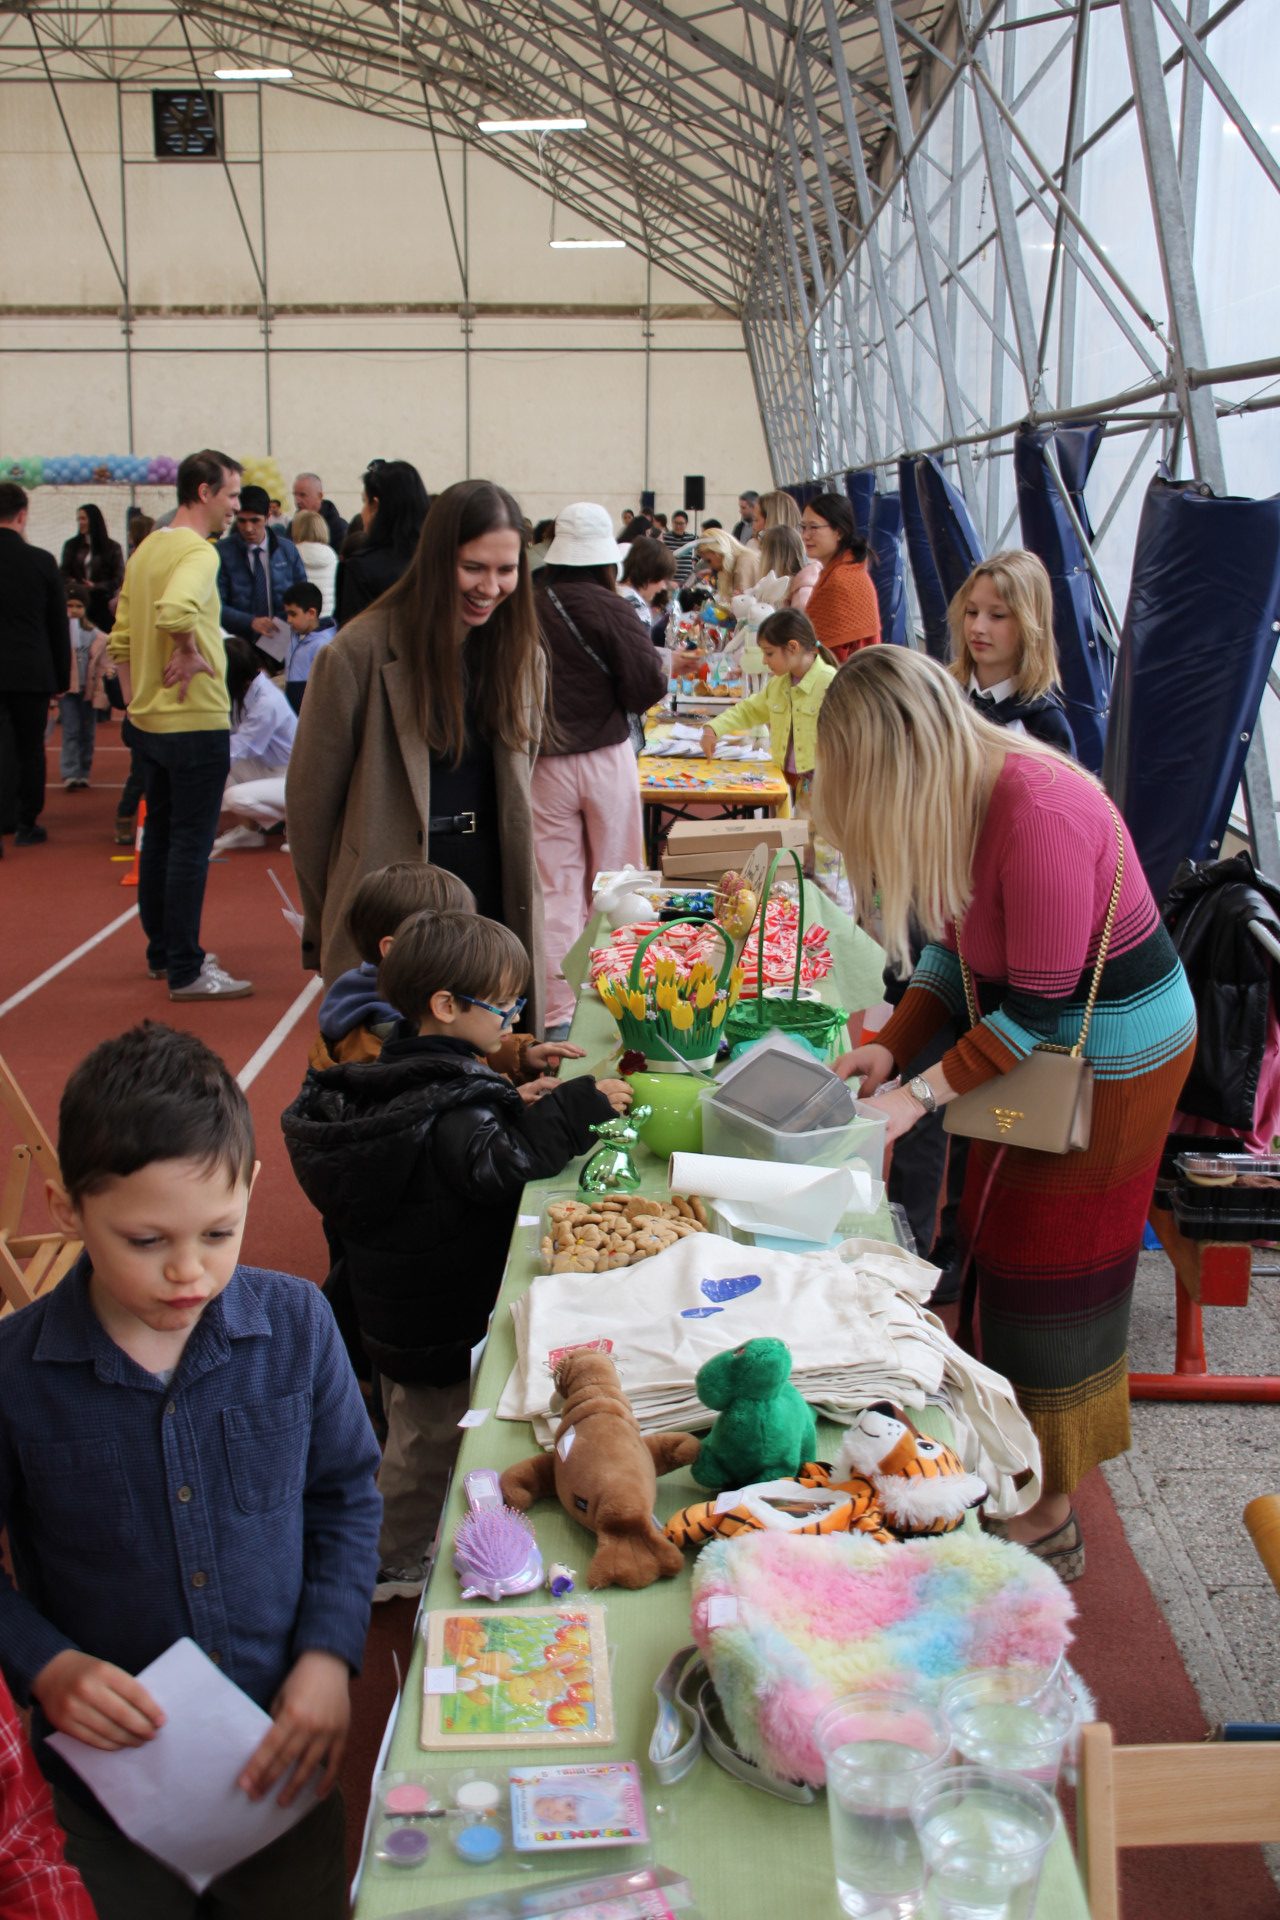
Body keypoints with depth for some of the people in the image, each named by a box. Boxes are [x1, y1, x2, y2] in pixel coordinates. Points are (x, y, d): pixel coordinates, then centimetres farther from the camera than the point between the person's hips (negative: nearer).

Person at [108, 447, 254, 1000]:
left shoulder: (147, 549, 12)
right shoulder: (198, 551, -15)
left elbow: (121, 639, 15)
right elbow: (174, 611, -36)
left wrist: (135, 705, 17)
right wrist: (191, 652, -18)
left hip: (148, 721, 9)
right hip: (195, 724, -9)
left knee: (159, 836, 16)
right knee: (191, 845, -3)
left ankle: (162, 952, 27)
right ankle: (185, 971, 1)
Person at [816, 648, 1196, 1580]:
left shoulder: (1039, 815, -31)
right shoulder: (962, 793, -3)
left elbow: (1039, 1006, -27)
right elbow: (958, 945, 6)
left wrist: (923, 1094, -25)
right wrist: (892, 1044, -5)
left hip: (1109, 1059, -8)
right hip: (1038, 1047, 9)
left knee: (1051, 1274, 2)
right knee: (996, 1244, 14)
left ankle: (1051, 1518, 18)